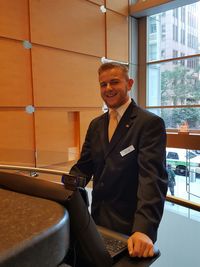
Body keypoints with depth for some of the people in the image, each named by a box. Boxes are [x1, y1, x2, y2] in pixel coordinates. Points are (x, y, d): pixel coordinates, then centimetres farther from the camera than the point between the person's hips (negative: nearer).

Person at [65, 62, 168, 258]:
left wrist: (144, 229, -33)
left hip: (130, 226, -6)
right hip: (98, 219, 6)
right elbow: (83, 167, 6)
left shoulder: (151, 123, -14)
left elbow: (153, 177, -23)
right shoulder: (96, 125, 6)